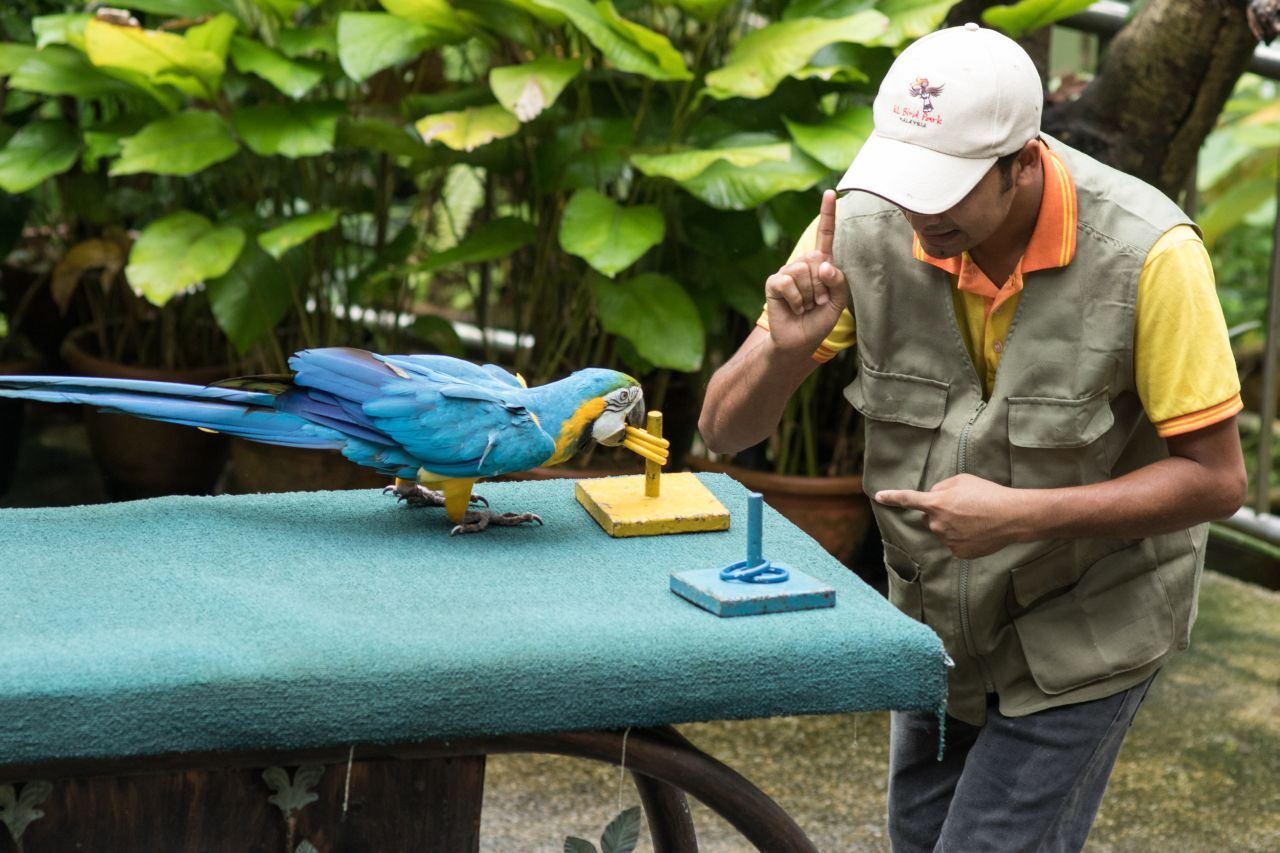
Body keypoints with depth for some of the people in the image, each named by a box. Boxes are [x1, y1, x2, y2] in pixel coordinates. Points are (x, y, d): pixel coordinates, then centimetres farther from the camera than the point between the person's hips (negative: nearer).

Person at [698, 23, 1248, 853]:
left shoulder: (1148, 254, -28)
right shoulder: (865, 223, -18)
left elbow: (1216, 477, -20)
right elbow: (727, 429, -11)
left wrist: (1020, 515, -31)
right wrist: (786, 348, -33)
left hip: (1085, 628, -5)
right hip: (936, 618, 5)